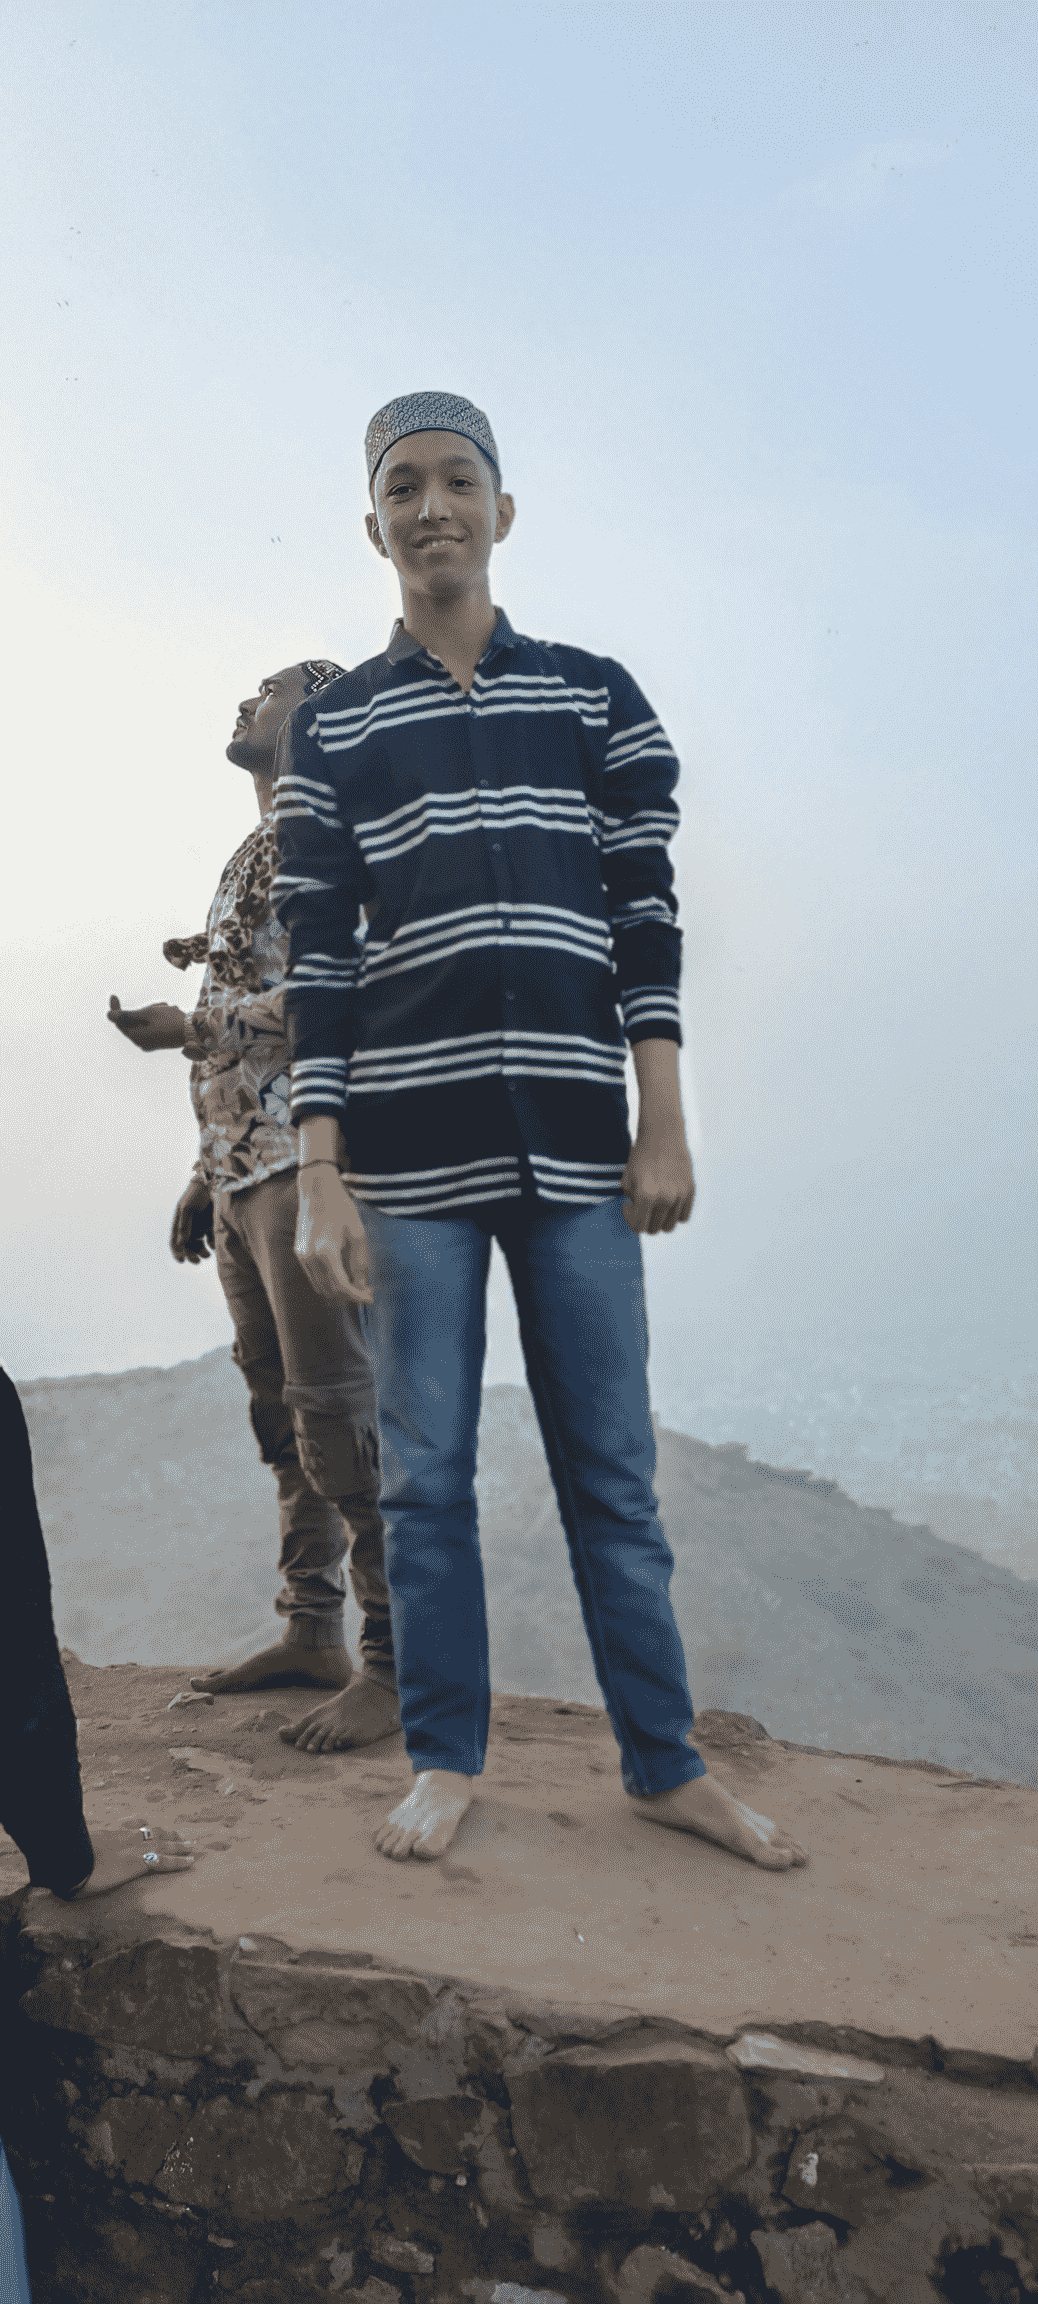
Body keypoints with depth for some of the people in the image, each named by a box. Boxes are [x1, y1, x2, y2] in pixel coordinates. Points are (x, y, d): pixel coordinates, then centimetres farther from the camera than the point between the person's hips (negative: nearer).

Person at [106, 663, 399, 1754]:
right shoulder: (250, 854, 25)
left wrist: (187, 1025, -10)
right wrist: (205, 1174, 20)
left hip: (307, 1159, -9)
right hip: (240, 1169, 10)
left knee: (337, 1412, -9)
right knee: (280, 1411, 11)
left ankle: (398, 1661, -1)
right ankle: (310, 1632, 21)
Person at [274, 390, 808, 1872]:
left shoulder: (597, 697, 11)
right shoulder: (332, 730, 9)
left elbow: (647, 920, 7)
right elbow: (316, 959, 4)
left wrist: (665, 1131, 0)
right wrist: (321, 1180, -3)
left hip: (575, 1147, 0)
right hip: (409, 1154, 0)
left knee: (613, 1468, 6)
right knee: (425, 1474, 5)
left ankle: (667, 1764, 18)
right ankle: (446, 1760, 20)